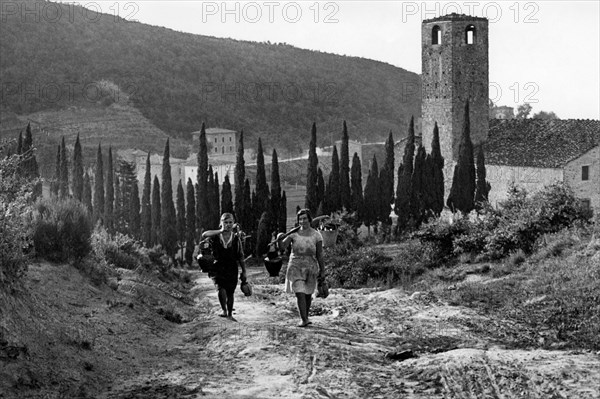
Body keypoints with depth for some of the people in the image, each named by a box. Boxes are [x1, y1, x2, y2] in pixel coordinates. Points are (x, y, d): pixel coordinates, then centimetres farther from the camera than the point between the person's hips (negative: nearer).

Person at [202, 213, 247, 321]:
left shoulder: (236, 238, 2)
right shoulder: (216, 236, -2)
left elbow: (241, 257, 7)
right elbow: (204, 235, -24)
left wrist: (244, 272, 6)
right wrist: (220, 231, -25)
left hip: (232, 269, 2)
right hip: (218, 268, -2)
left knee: (230, 293, 7)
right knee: (221, 289, -23)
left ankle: (230, 315, 23)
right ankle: (224, 310, -4)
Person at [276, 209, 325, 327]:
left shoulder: (316, 235, -6)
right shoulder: (294, 234, -5)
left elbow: (319, 255, -2)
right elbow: (282, 246, -12)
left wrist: (322, 271, 1)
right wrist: (279, 239, -33)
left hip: (310, 268, 1)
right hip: (295, 267, -1)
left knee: (308, 294, 13)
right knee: (299, 293, -12)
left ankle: (305, 316, 33)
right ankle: (304, 320, -11)